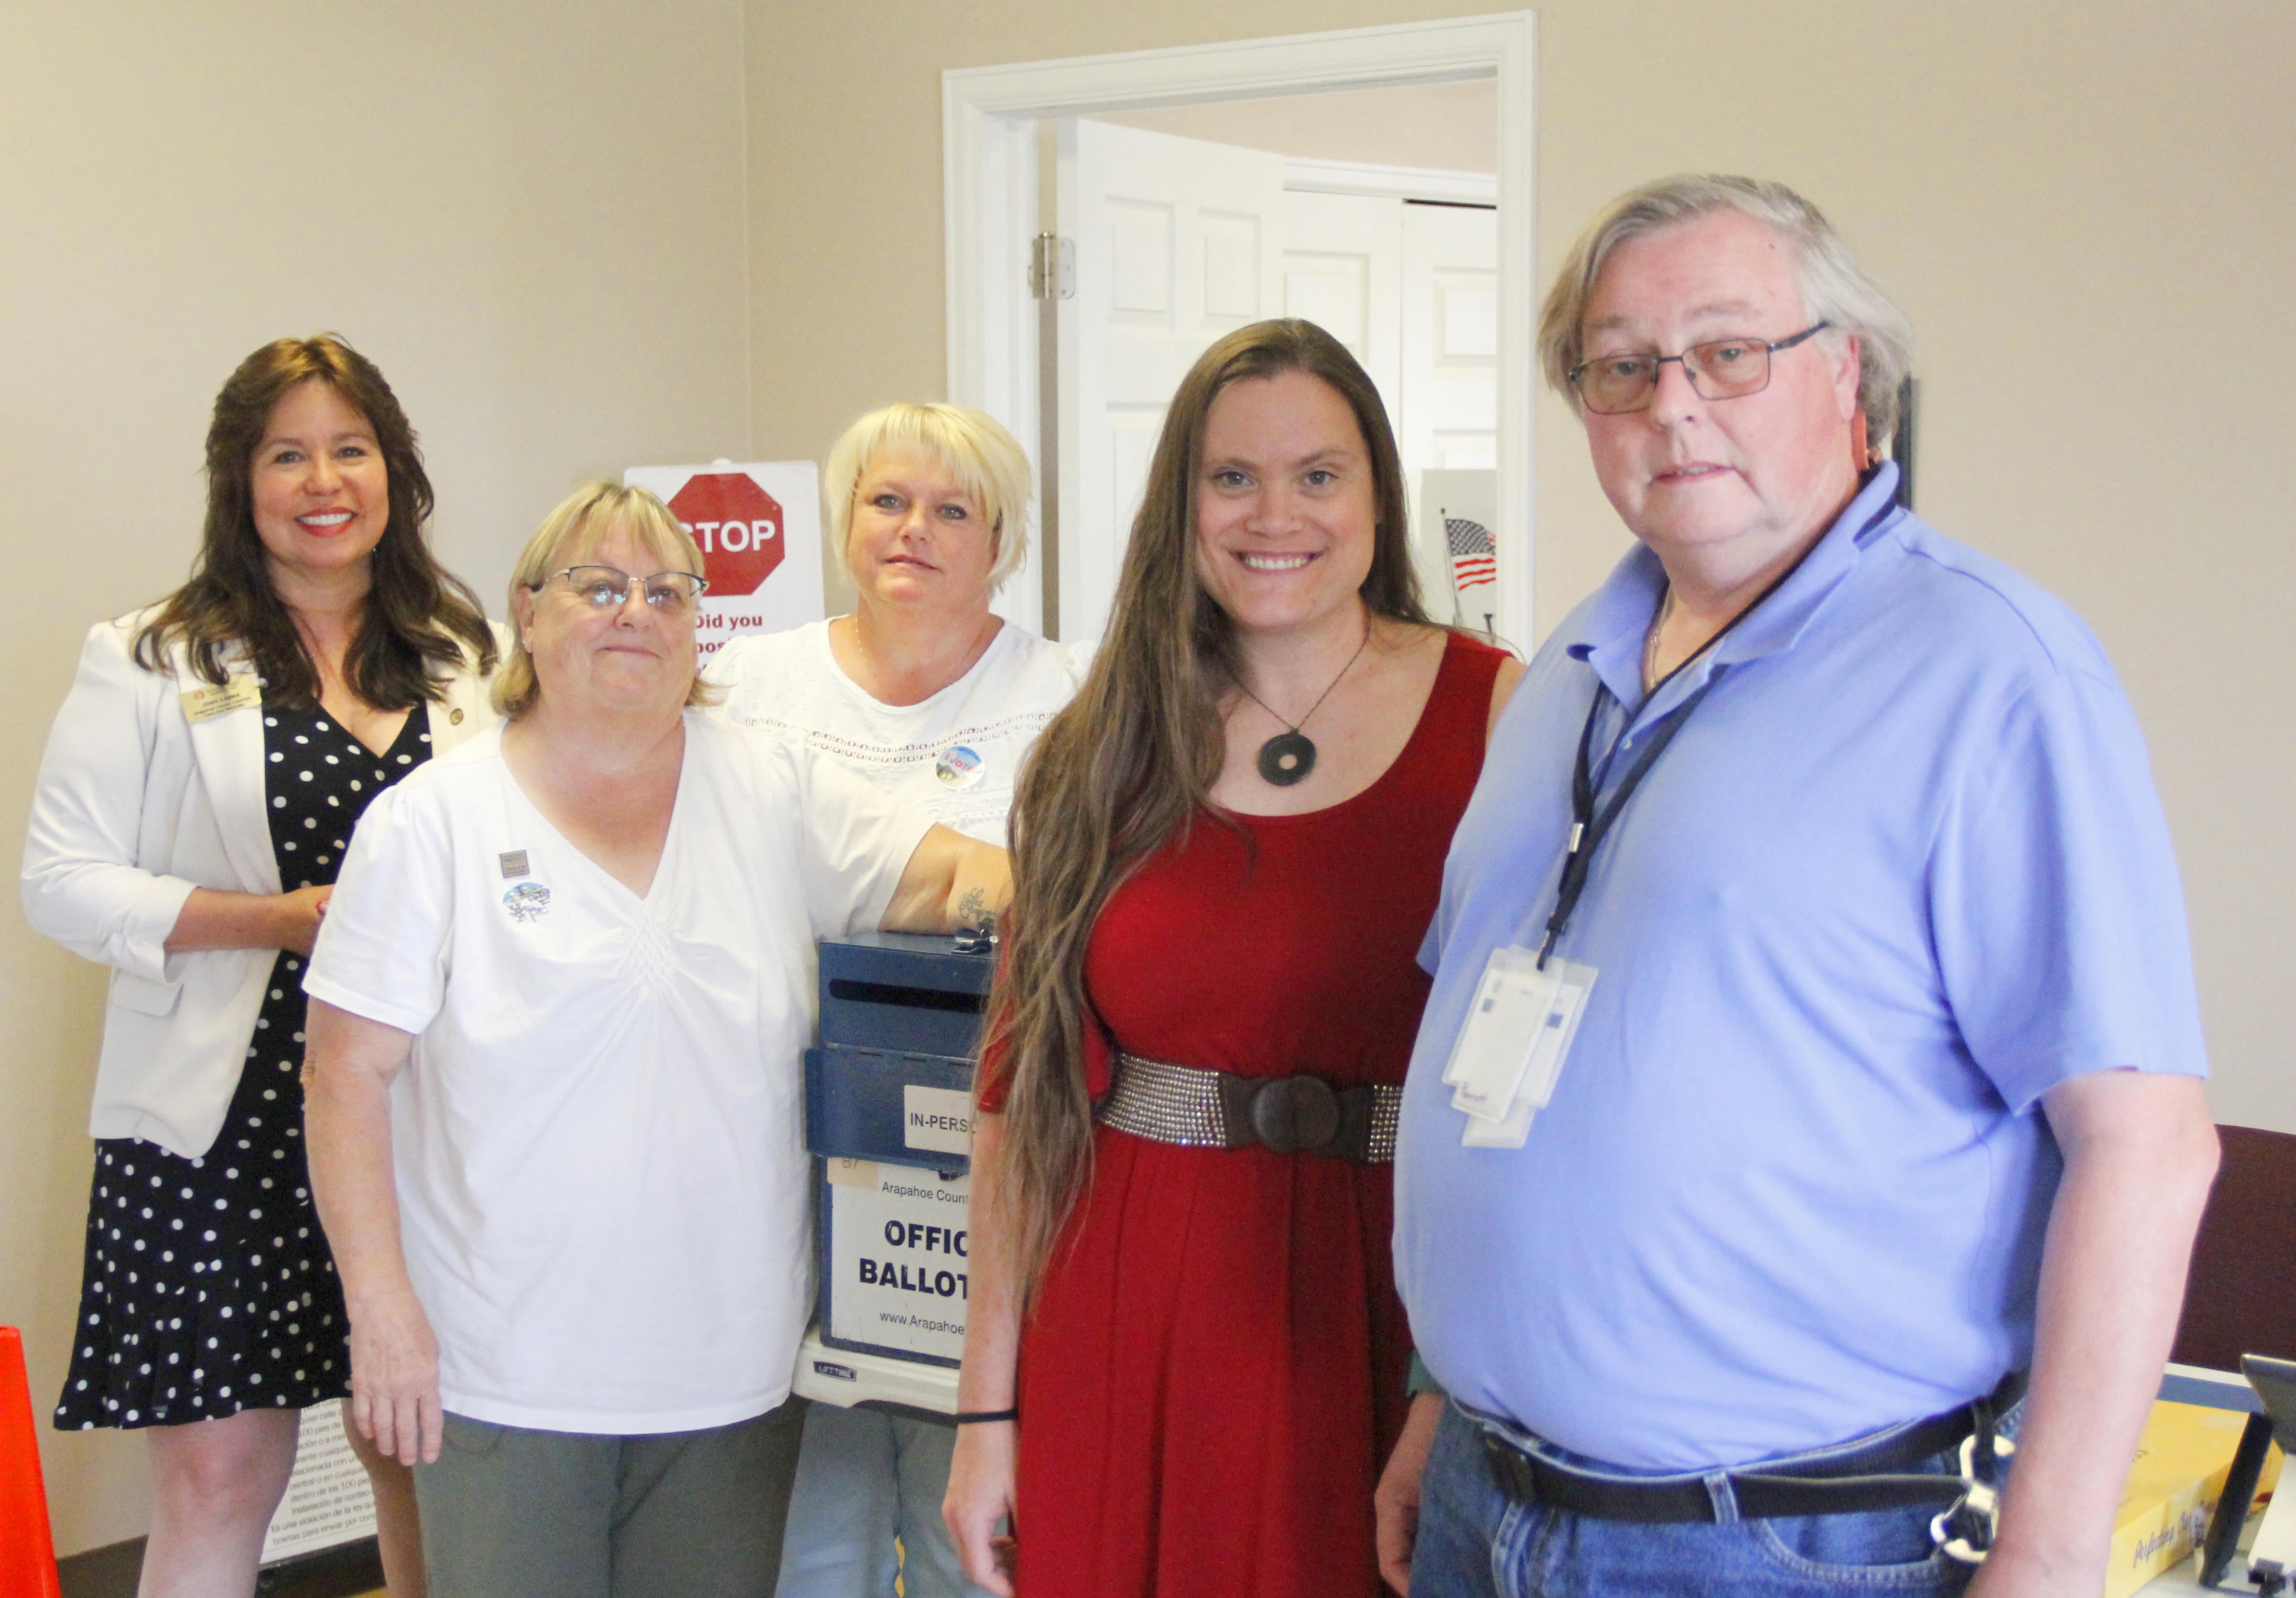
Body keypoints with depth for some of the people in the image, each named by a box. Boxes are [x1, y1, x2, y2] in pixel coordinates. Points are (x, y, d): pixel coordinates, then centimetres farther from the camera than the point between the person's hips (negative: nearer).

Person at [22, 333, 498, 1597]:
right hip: (224, 1123, -3)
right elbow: (63, 880, -2)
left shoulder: (468, 658, 13)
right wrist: (279, 919, -13)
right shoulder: (151, 663, 2)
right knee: (220, 1475, -2)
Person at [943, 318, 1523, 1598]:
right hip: (1128, 1337, 2)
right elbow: (1023, 1089, 6)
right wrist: (988, 1409, 5)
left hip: (1392, 1320, -2)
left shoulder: (1498, 718, -2)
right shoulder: (1100, 760, 5)